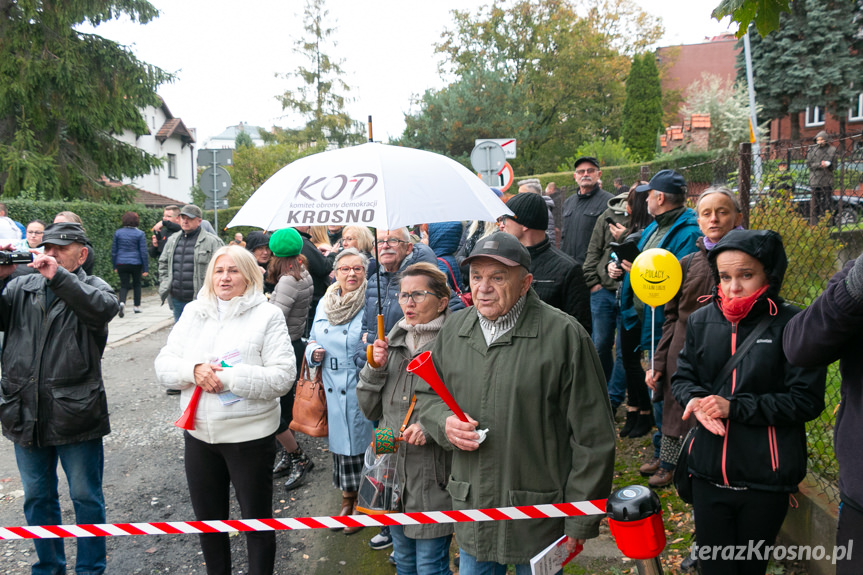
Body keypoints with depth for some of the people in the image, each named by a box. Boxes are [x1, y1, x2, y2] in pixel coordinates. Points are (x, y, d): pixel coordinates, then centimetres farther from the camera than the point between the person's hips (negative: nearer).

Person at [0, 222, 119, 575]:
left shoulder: (91, 288, -1)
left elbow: (105, 309, -23)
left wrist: (58, 276, -26)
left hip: (75, 414, -4)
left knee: (87, 499, 8)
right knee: (37, 499, 18)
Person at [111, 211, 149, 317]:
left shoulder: (118, 233, 2)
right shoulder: (140, 234, -6)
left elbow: (113, 251, 6)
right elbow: (143, 252, -6)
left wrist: (115, 266, 15)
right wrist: (146, 269, -2)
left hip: (121, 263, 2)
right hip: (136, 263, -1)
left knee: (124, 285, 6)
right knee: (136, 284, 16)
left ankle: (122, 302, -21)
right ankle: (137, 306, 21)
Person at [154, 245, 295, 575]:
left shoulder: (267, 315, -8)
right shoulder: (193, 313, 6)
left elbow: (283, 376, -16)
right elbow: (164, 364, 4)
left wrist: (227, 377, -22)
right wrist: (193, 371, -16)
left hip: (249, 434, -4)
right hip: (199, 433, 5)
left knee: (257, 520, 11)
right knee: (208, 519, 21)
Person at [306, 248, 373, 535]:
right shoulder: (325, 303, 10)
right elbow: (314, 340, 20)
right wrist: (314, 351, 0)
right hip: (334, 392, 5)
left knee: (362, 441, 3)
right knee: (341, 441, 14)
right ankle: (347, 501, 33)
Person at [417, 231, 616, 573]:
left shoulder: (563, 335, -14)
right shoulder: (453, 331, 3)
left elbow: (593, 437, -11)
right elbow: (427, 395, 16)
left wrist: (581, 521, -8)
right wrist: (444, 422, -7)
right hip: (471, 511, 5)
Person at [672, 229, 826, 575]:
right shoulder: (701, 321, 1)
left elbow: (807, 401, -13)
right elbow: (682, 377, 10)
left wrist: (735, 407, -19)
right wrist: (694, 398, -12)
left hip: (765, 480, -3)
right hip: (709, 472, 3)